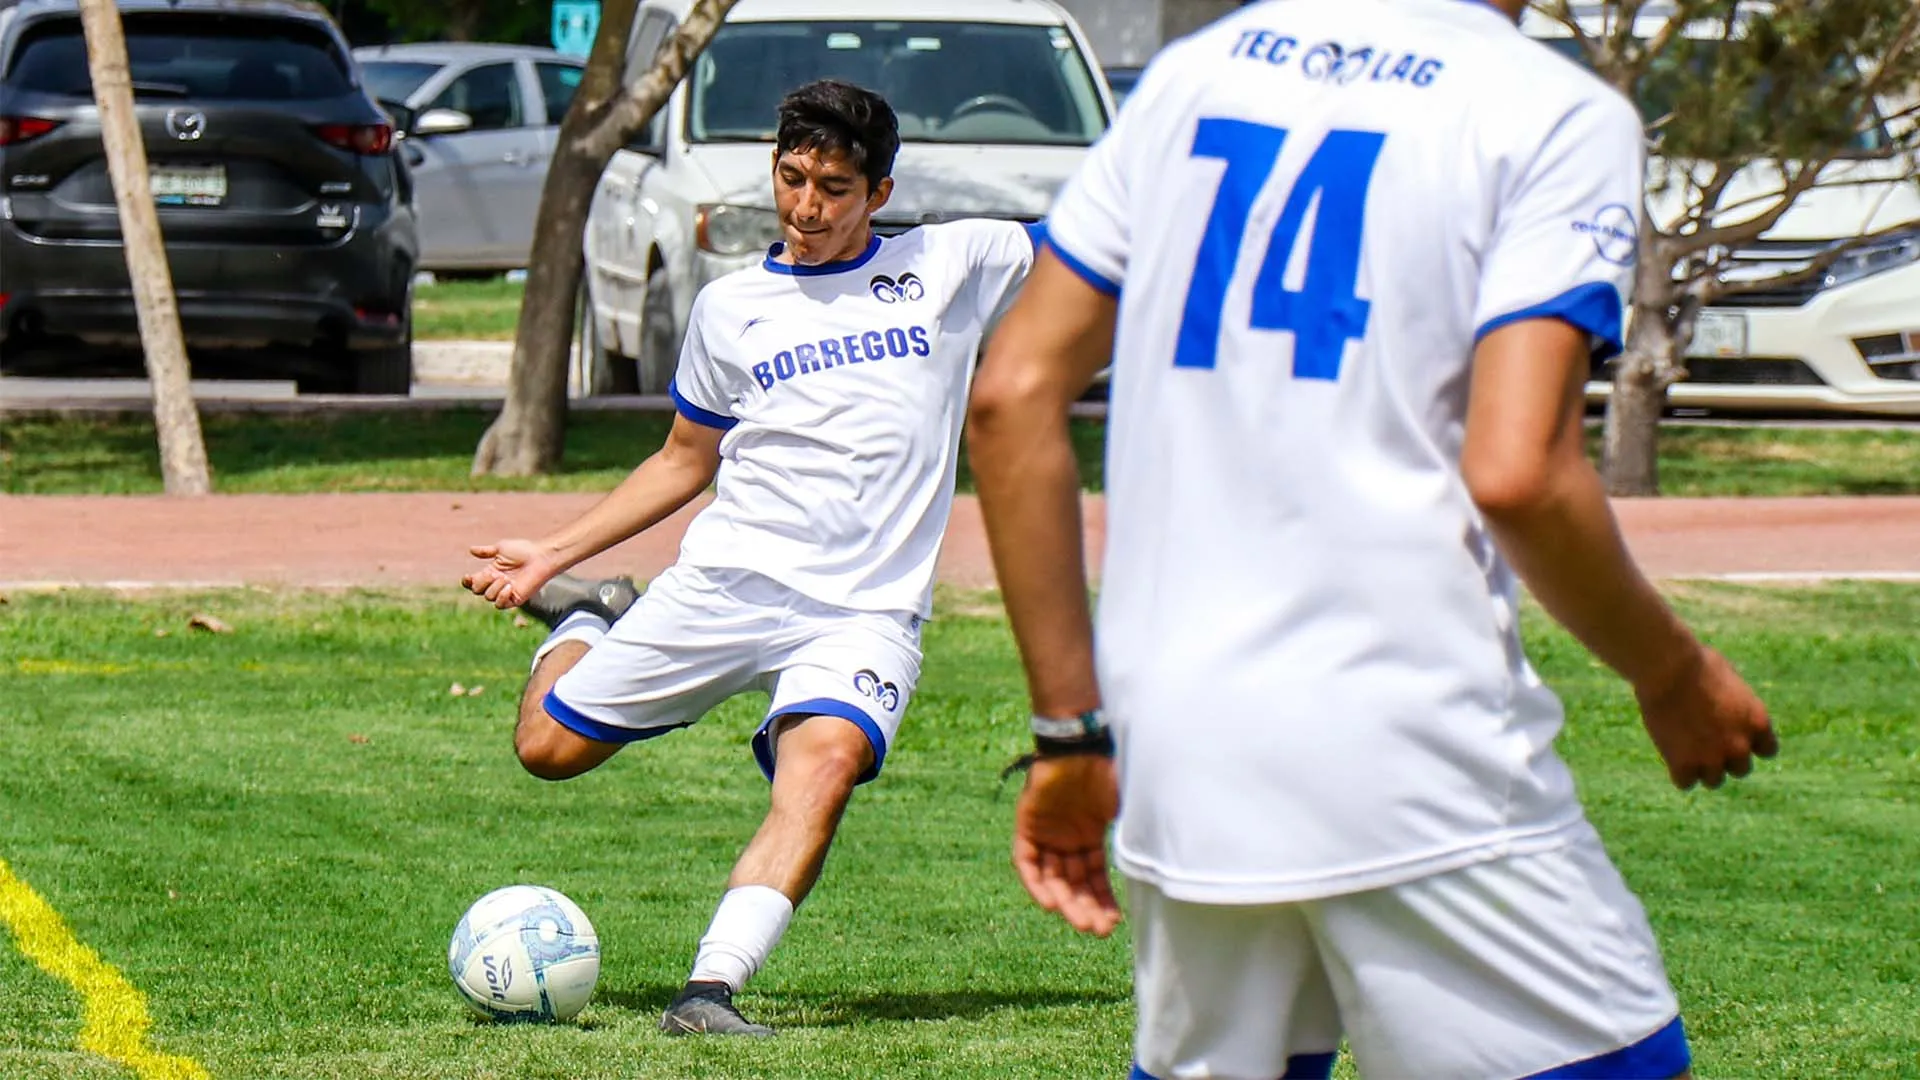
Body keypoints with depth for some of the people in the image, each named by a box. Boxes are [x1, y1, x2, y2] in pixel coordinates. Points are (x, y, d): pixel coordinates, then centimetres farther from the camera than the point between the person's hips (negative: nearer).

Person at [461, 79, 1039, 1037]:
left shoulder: (951, 265, 7)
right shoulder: (731, 309, 12)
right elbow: (684, 462, 22)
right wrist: (553, 553, 18)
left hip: (864, 609, -2)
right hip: (725, 585, 2)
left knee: (827, 761, -32)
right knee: (547, 745, 3)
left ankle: (712, 991, -39)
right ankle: (591, 617, 35)